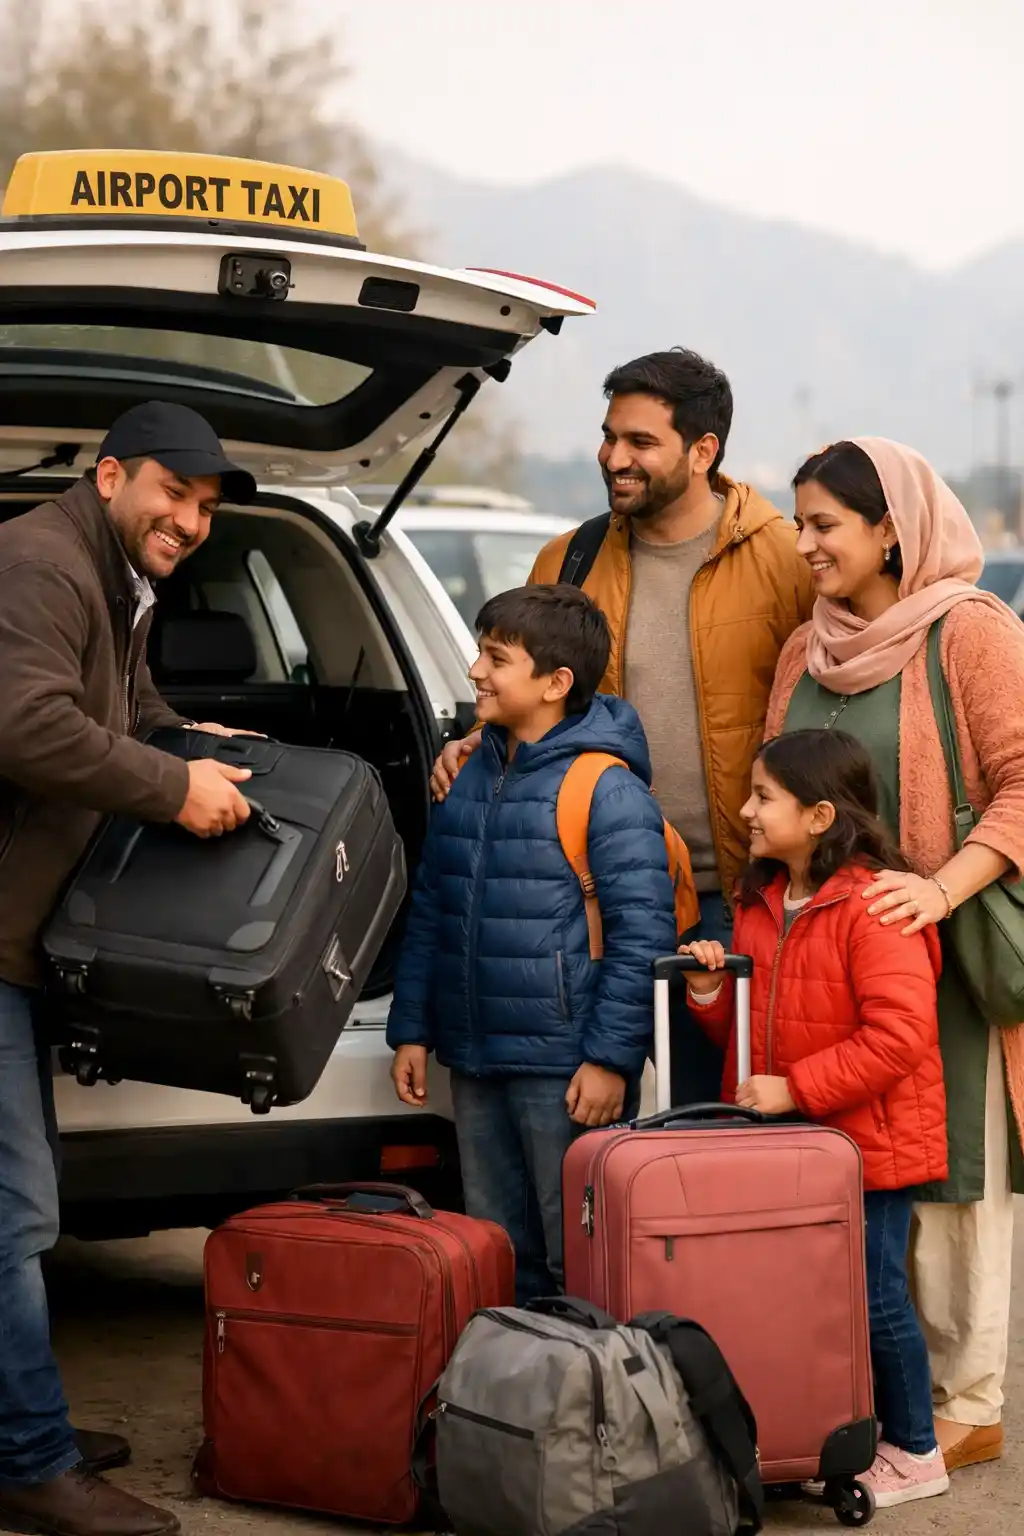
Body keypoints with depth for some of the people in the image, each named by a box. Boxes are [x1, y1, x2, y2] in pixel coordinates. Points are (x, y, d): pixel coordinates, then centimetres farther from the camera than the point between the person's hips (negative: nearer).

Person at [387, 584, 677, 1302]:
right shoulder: (467, 779, 12)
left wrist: (610, 1057, -17)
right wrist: (411, 1029, 14)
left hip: (566, 1074, -7)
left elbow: (643, 932, -14)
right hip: (476, 1067, 8)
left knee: (576, 1257, -2)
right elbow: (429, 912, 19)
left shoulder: (608, 789, -11)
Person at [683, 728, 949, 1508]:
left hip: (868, 1144, -7)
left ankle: (914, 1452, 16)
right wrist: (712, 993, -2)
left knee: (874, 1295, 1)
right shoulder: (760, 901, 9)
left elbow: (898, 1034, -24)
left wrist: (795, 1089, -22)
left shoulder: (873, 905, -18)